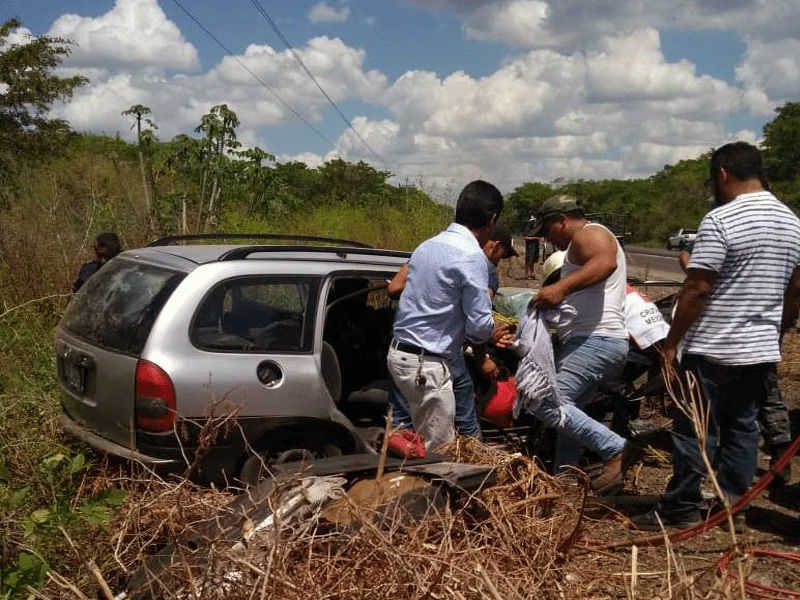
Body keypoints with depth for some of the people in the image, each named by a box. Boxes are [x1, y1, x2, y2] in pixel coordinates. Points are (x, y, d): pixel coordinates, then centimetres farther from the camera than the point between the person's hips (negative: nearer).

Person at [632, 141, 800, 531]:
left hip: (713, 349, -7)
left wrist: (671, 343, -11)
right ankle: (733, 508, 22)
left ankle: (681, 509, 12)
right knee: (742, 429, 15)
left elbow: (697, 289, -18)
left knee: (695, 430, 3)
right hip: (762, 350, 7)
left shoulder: (720, 220, -16)